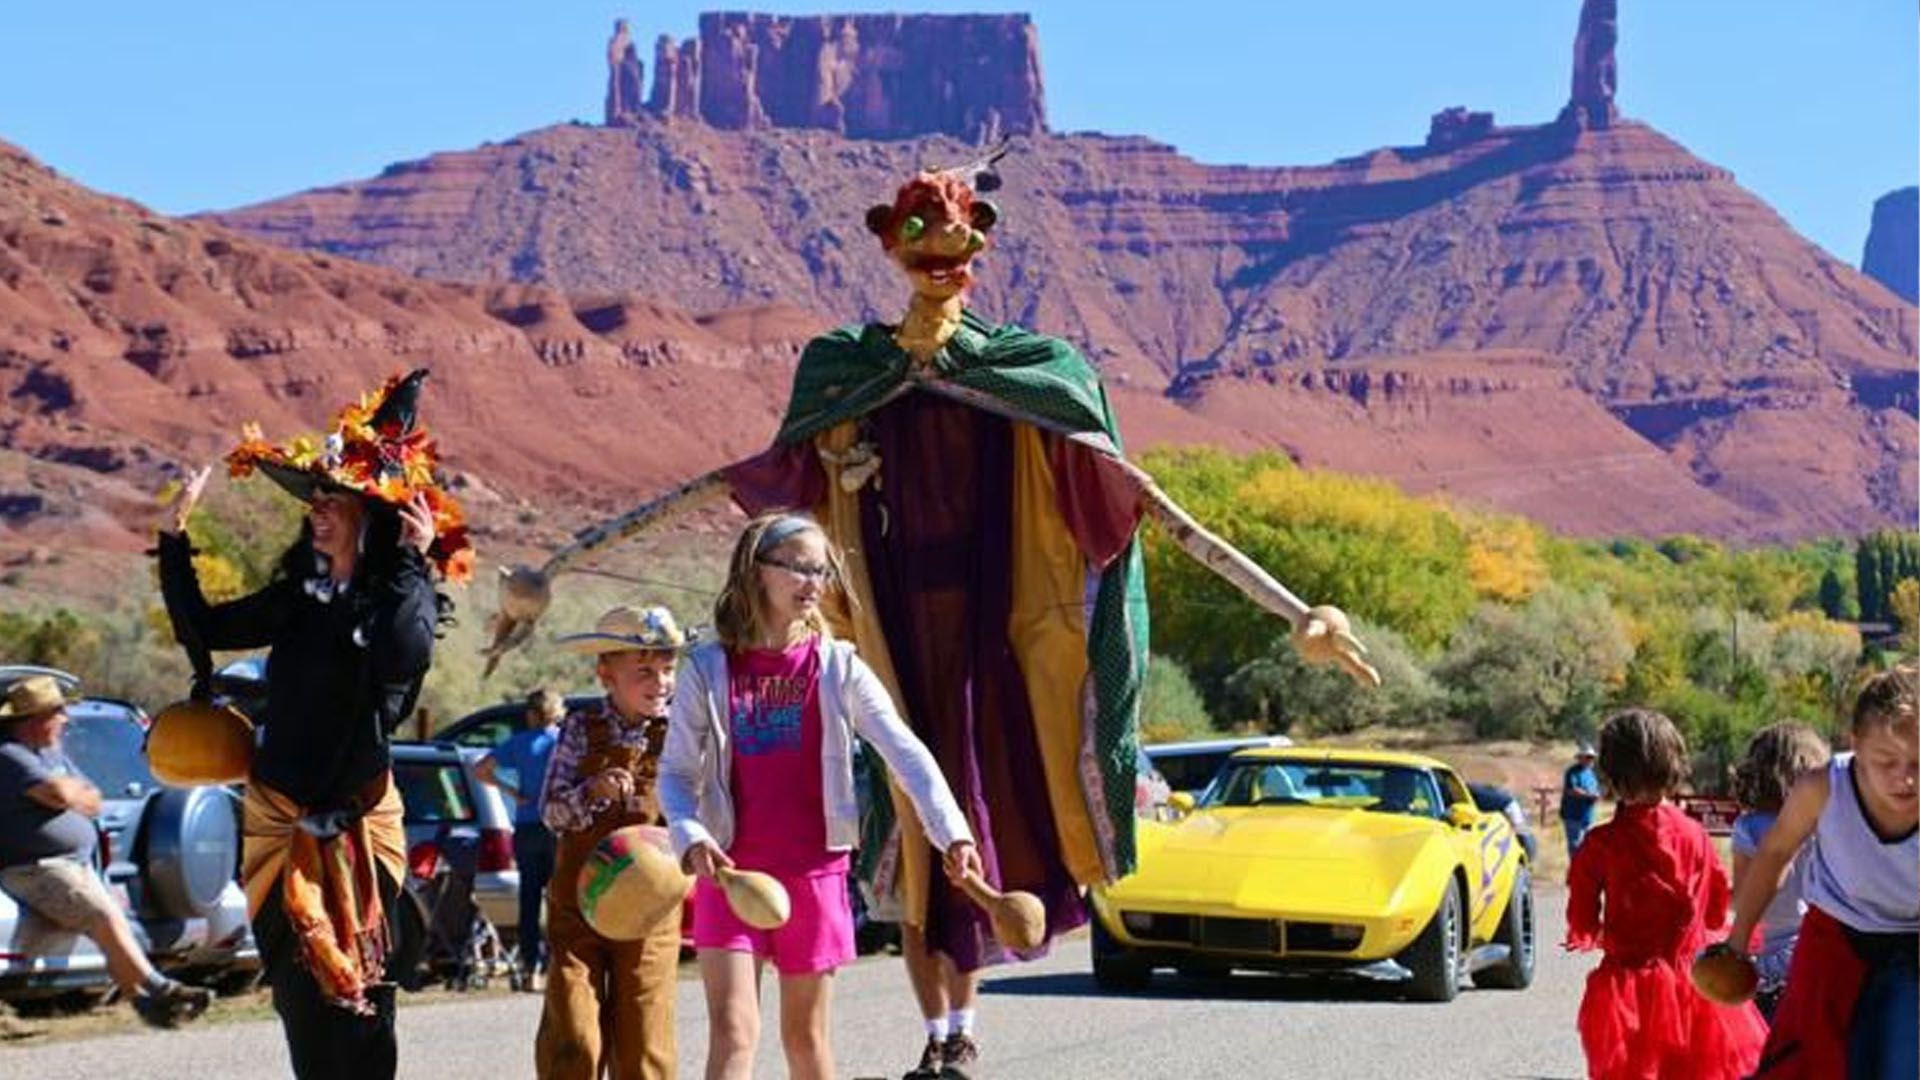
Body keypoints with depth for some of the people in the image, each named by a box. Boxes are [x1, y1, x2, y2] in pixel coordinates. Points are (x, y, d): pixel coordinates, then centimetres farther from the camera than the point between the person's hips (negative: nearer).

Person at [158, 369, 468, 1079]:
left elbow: (404, 659, -30)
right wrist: (175, 538, 13)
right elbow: (204, 629, 17)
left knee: (355, 992, -5)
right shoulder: (298, 596, 9)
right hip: (279, 816, 5)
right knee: (298, 987, 7)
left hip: (357, 818, -5)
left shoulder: (405, 596, -7)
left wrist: (411, 561, -24)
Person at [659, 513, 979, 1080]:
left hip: (815, 870, 1)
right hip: (730, 871, -1)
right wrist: (691, 836, -18)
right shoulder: (709, 669, 0)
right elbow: (676, 770, 1)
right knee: (732, 1032, -9)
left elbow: (907, 753, -6)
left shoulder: (838, 667, 0)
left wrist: (952, 833, -18)